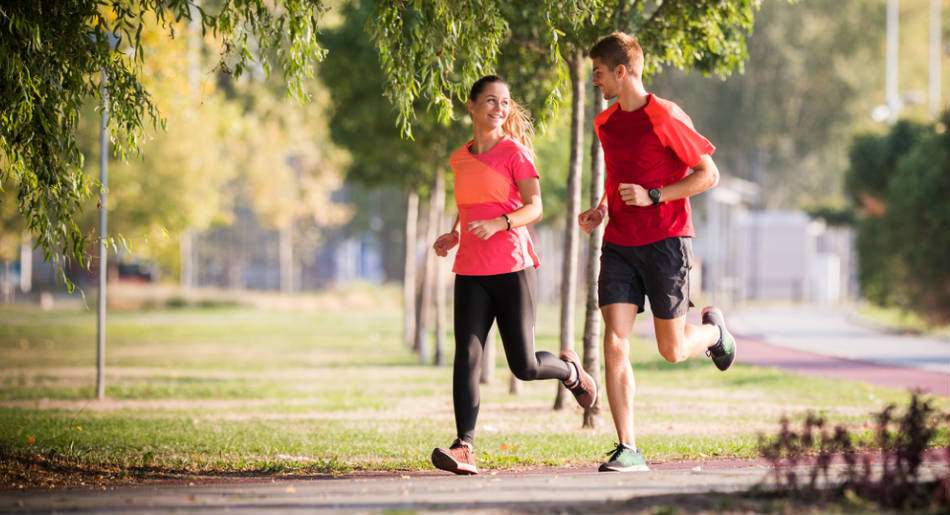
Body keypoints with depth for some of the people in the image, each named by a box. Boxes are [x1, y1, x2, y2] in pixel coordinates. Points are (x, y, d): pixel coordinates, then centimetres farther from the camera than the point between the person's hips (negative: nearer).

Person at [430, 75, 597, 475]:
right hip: (470, 273, 4)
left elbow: (534, 207, -9)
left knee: (524, 366, -1)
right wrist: (454, 236, 8)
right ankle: (464, 448, -19)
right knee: (466, 356, -13)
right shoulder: (459, 159, 13)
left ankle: (569, 370, 33)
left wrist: (499, 224, -27)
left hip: (512, 268, -4)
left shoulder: (514, 151, -3)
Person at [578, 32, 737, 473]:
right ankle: (628, 451, -8)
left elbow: (709, 175, -10)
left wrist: (653, 197, -18)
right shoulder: (605, 123, 11)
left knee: (672, 351, 2)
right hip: (618, 244, 5)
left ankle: (713, 330, 38)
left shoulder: (666, 118, -11)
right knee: (614, 344, -10)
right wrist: (601, 209, 8)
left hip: (665, 242, -5)